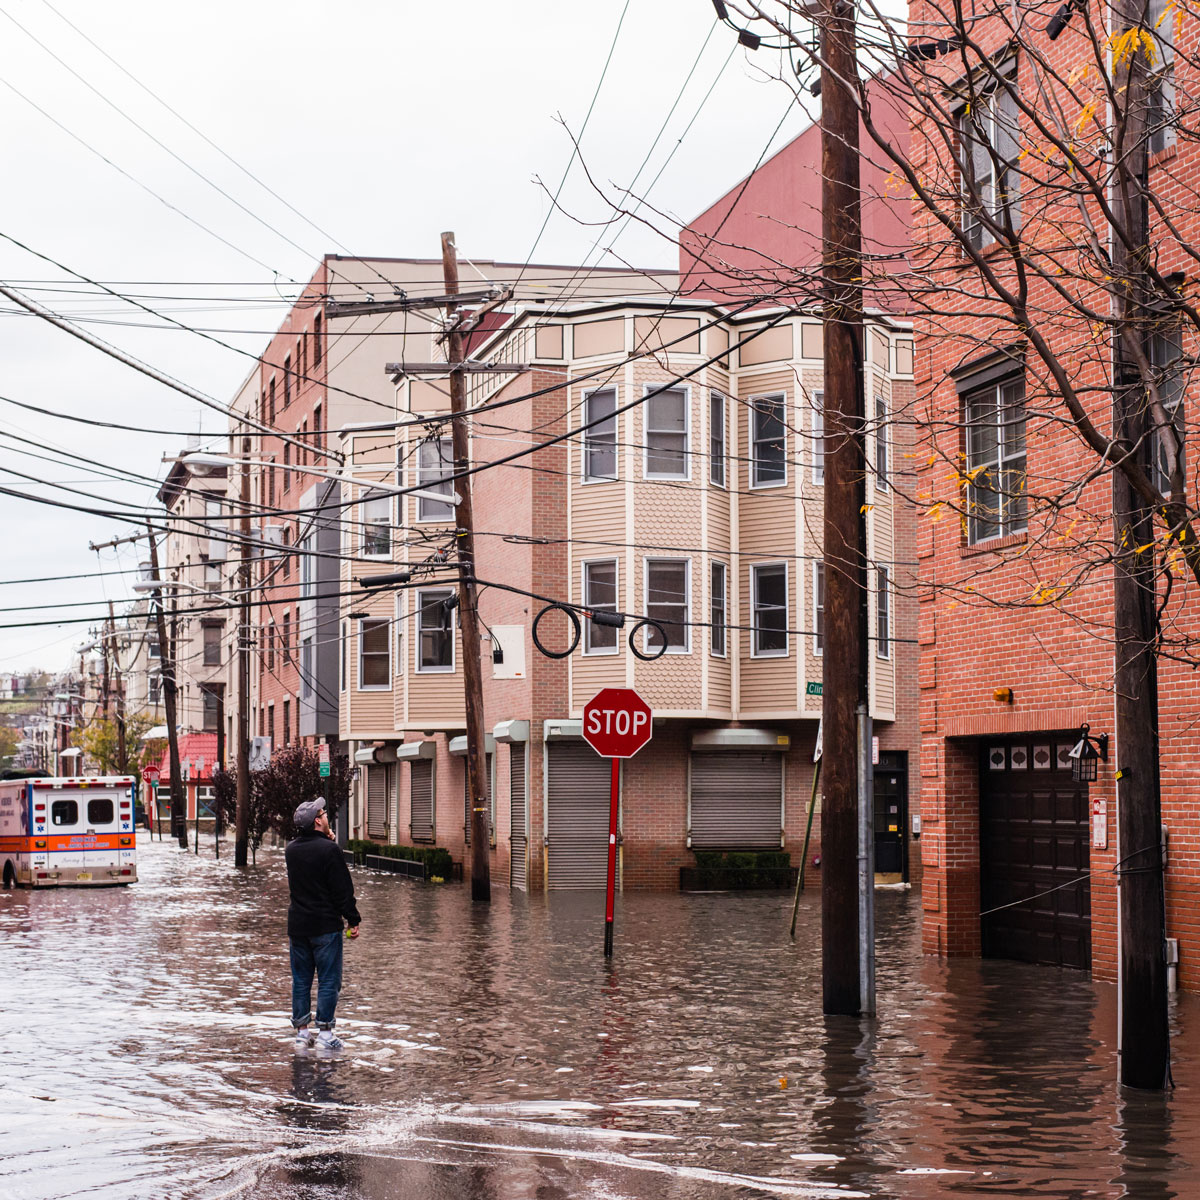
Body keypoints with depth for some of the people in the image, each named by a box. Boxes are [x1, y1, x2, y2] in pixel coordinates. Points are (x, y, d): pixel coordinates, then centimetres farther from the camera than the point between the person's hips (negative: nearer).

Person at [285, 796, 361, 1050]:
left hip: (297, 925, 6)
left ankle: (302, 1031, 14)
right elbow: (343, 889, -14)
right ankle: (325, 1032, -1)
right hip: (326, 925, -6)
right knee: (328, 980, 0)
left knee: (301, 979, 11)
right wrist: (353, 919, -4)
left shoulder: (291, 849, 5)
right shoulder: (329, 849, -15)